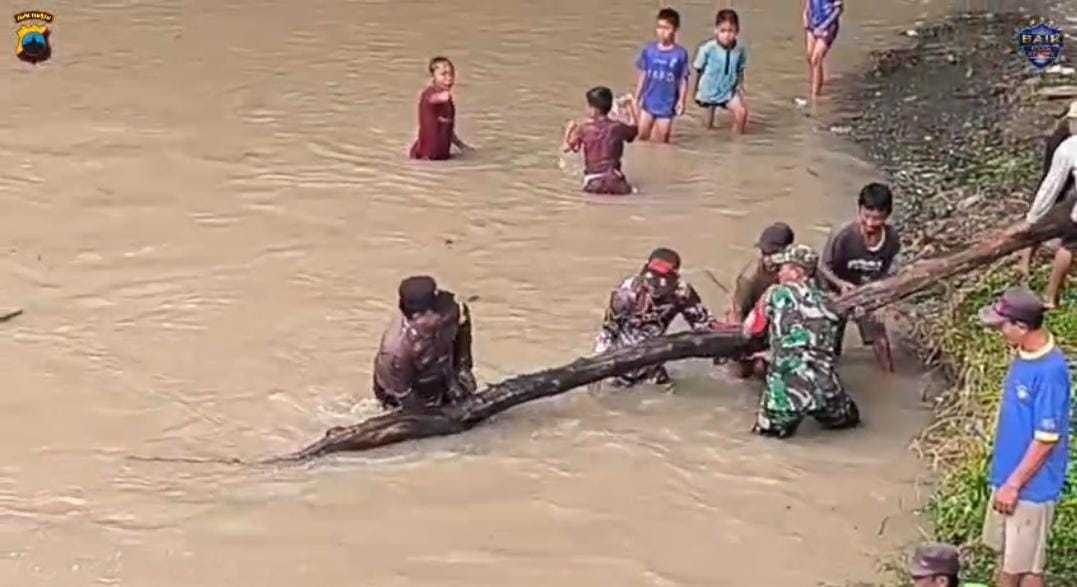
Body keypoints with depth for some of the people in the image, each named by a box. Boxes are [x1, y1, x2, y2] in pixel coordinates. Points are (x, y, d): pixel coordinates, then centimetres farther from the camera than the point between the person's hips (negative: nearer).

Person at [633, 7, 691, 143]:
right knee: (642, 136, 10)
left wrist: (681, 100, -12)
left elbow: (683, 80, -7)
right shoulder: (648, 50, -5)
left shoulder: (680, 54, -13)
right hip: (649, 102, 3)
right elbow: (643, 74, 4)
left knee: (662, 141, 9)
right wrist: (637, 97, 5)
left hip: (667, 105, -3)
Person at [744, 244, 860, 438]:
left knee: (769, 428, 19)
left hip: (791, 383, -4)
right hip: (826, 383, 4)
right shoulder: (823, 301, 13)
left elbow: (750, 330, 15)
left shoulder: (777, 293, 2)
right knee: (844, 418, 31)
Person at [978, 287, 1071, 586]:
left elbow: (1046, 440, -23)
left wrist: (1014, 484, -18)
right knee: (1008, 554, 21)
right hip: (1009, 476, 9)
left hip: (1031, 486, -9)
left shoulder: (1050, 371, -27)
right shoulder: (1024, 356, 1)